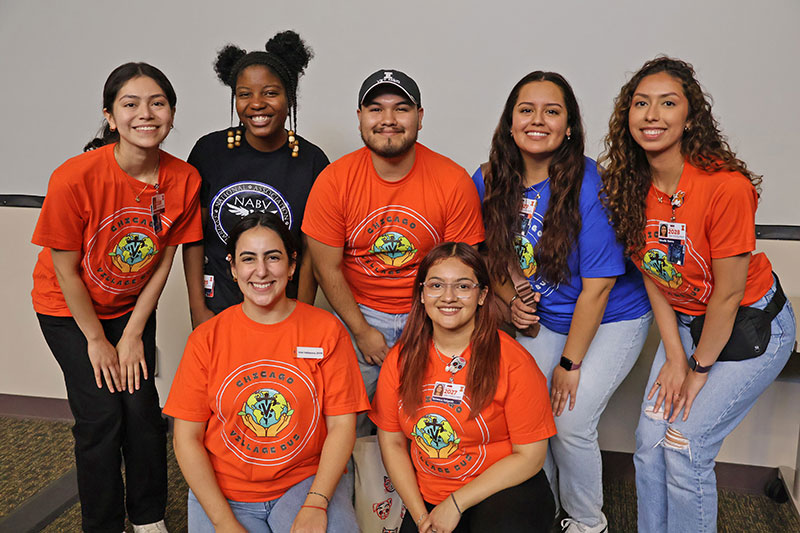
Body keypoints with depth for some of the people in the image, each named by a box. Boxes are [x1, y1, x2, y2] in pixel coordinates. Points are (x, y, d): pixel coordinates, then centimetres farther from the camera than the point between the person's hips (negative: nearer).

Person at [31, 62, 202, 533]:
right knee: (101, 416, -7)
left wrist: (133, 334, -6)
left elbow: (163, 261, -8)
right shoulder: (75, 178, -28)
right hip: (69, 310, -2)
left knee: (143, 410, -2)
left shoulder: (184, 180, -19)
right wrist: (97, 340, -9)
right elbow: (66, 270, -17)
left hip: (132, 306, 3)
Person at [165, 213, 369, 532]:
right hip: (222, 492, 1)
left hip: (305, 482, -1)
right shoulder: (206, 339, -2)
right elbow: (187, 438, -2)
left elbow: (342, 425, -4)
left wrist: (316, 504, -15)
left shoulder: (326, 330, -3)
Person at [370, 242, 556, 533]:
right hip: (427, 496, 3)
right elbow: (392, 443, 4)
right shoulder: (400, 358, -1)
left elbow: (530, 456, -11)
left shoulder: (512, 361, -12)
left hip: (502, 490, -3)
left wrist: (456, 503, -13)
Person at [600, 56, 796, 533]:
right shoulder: (632, 186, -10)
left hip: (751, 327, -5)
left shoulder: (726, 186, -29)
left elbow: (728, 295, -22)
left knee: (685, 447, -6)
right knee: (650, 441, 5)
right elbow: (653, 276, -2)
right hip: (685, 323, 6)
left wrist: (699, 369, -11)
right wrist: (674, 358, -4)